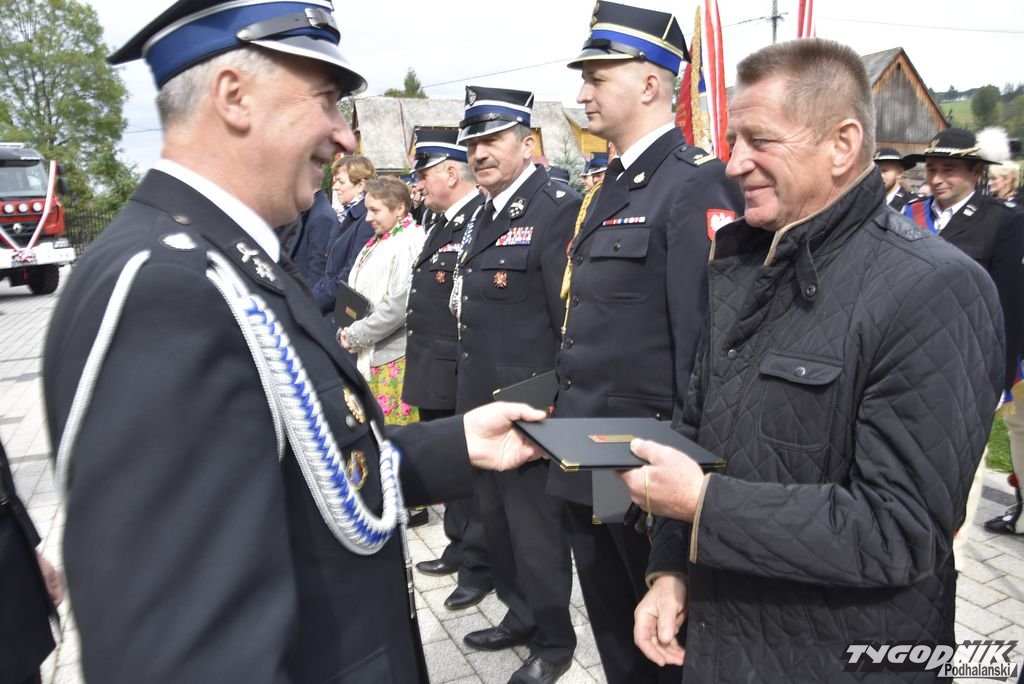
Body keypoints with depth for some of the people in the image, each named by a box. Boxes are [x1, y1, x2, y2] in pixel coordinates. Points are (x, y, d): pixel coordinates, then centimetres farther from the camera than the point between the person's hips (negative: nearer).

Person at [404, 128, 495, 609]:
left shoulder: (483, 222, -16)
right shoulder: (442, 224, 15)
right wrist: (421, 364, 19)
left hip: (461, 377, -10)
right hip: (434, 375, 10)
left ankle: (480, 567, 19)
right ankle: (461, 548, 36)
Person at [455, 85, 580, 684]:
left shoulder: (556, 211, -16)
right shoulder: (486, 217, 13)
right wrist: (470, 392, 16)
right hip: (483, 404, 9)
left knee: (536, 529, 6)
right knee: (498, 522, 21)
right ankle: (521, 617, 42)